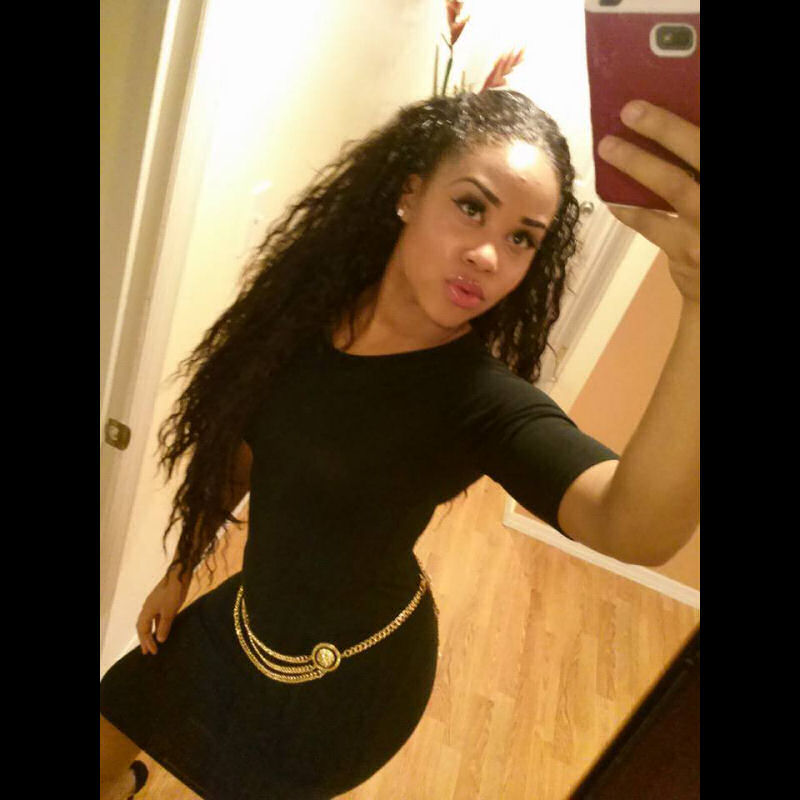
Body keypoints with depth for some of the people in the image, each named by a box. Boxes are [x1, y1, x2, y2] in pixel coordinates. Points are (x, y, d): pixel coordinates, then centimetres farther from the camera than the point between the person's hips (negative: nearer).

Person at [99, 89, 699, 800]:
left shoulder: (484, 400, -28)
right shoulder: (309, 310, -12)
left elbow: (636, 528, -46)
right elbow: (240, 452, 1)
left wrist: (697, 312, -62)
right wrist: (181, 568, 11)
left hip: (348, 676, -4)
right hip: (252, 614, 5)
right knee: (110, 736, 24)